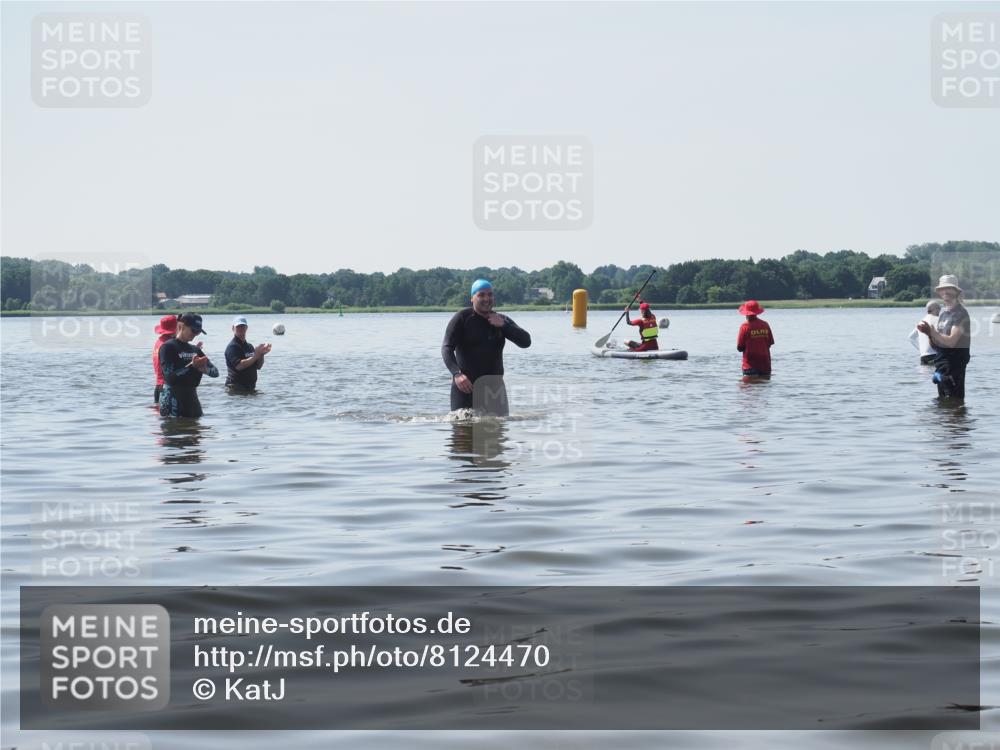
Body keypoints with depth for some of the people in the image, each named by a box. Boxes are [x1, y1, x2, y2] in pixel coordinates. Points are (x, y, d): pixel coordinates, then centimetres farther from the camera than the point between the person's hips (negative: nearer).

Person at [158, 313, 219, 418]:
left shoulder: (195, 350, 15)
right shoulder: (168, 347, -7)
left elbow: (215, 372, 11)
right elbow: (169, 376, -18)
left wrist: (206, 369, -12)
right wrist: (192, 366, -24)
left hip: (192, 399, 8)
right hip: (173, 400, -8)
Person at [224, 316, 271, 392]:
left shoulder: (250, 346, 17)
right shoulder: (232, 347, -10)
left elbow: (258, 366, 15)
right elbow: (239, 366, -23)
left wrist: (261, 354, -4)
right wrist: (256, 355, -23)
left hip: (250, 388, 8)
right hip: (236, 388, -8)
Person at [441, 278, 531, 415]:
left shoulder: (502, 320, 13)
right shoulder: (462, 318, -1)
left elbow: (526, 342, 3)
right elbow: (447, 348, -10)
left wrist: (503, 326, -11)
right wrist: (456, 373, -27)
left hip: (494, 386, 4)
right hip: (466, 385, -4)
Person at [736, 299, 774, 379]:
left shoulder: (745, 327, -10)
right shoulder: (765, 325, 2)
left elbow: (739, 348, -7)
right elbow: (770, 343, 8)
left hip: (751, 366, -4)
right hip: (765, 365, 4)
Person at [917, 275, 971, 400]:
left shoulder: (961, 314, -10)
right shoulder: (943, 314, 15)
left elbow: (951, 341, -19)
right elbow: (935, 345, 15)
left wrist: (931, 331, -15)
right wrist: (929, 332, -4)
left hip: (954, 366, -9)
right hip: (941, 366, 9)